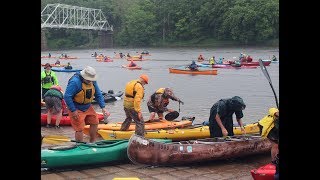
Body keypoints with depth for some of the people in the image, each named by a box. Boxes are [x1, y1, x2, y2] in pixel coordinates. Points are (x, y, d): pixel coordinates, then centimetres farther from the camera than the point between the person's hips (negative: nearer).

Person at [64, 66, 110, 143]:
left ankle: (92, 142, 30)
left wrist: (103, 107, -7)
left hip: (88, 107, 7)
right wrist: (73, 111, -23)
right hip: (77, 109, -7)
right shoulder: (75, 82, -27)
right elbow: (67, 96, -26)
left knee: (95, 122, 11)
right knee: (79, 129, -6)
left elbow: (98, 95, 3)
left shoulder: (93, 81, -4)